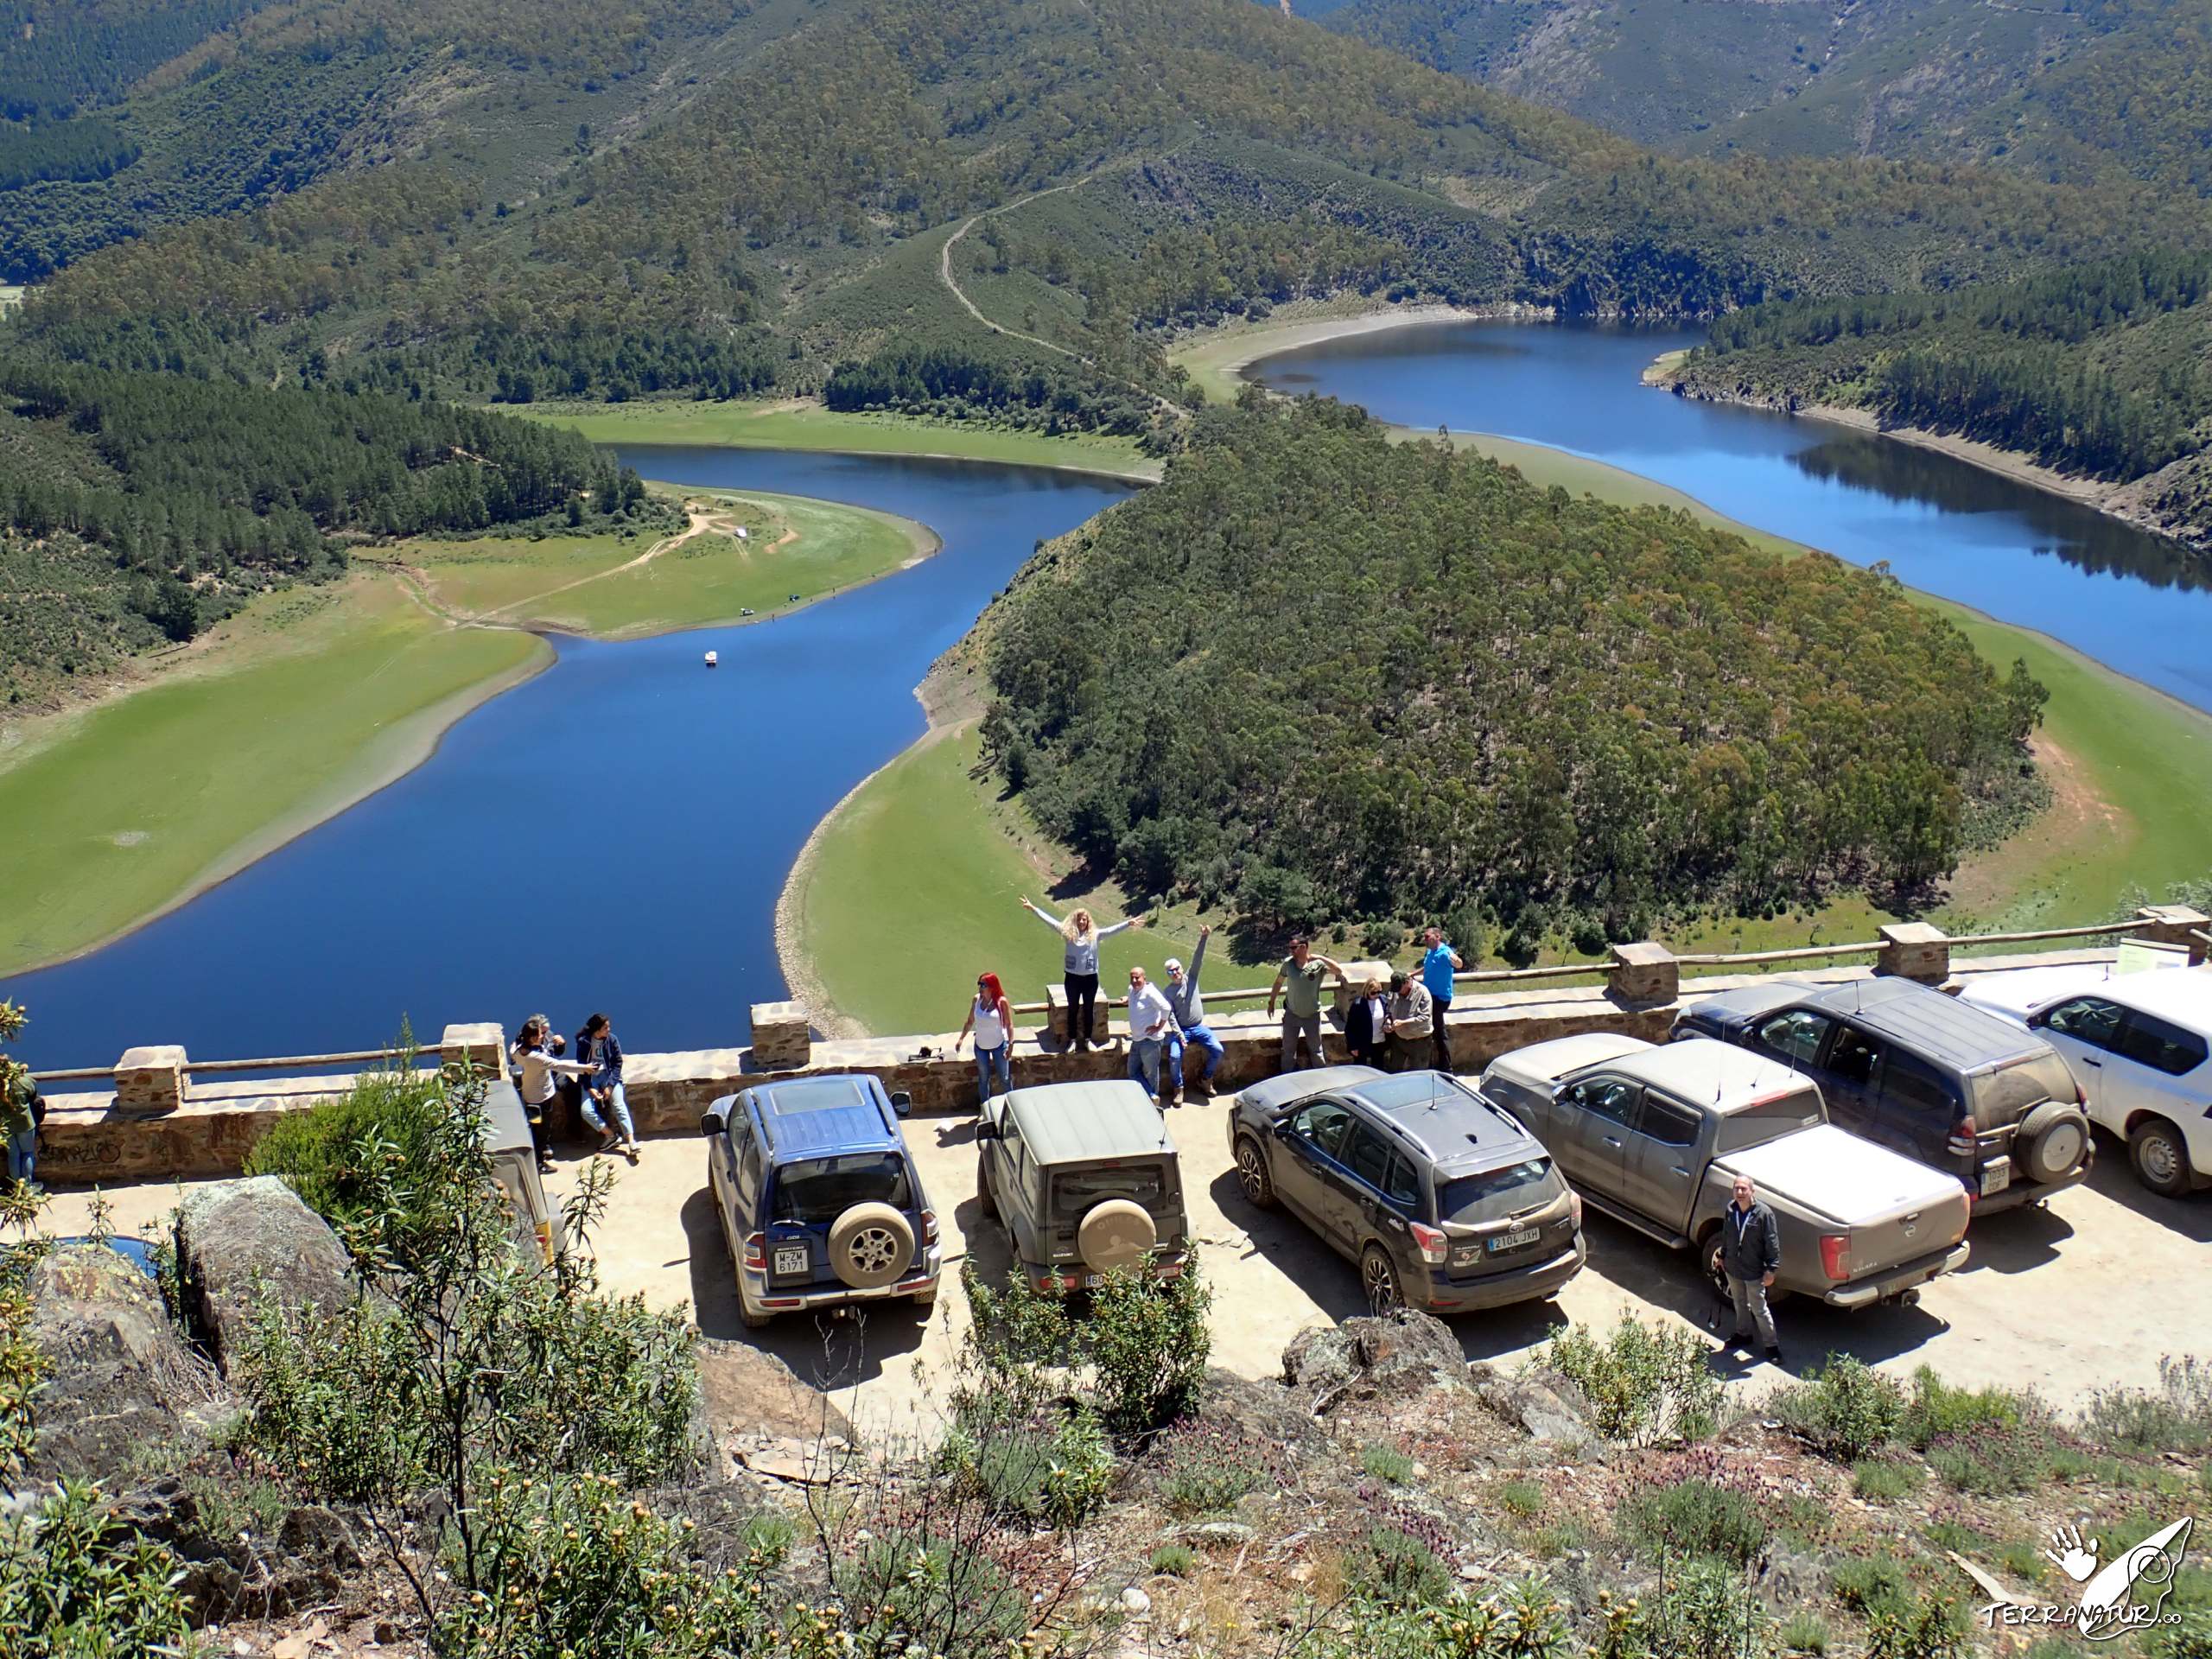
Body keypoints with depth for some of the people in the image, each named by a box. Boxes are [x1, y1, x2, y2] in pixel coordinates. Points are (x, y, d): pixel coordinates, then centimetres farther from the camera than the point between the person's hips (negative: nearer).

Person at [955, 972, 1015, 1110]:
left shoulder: (1001, 1001, -17)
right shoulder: (977, 999, -6)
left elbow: (1009, 1024, -12)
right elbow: (970, 1021, 5)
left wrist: (1010, 1045, -15)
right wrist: (961, 1038, 2)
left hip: (999, 1045, -3)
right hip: (981, 1046, 3)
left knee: (1004, 1078, 7)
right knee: (983, 1078, 15)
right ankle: (984, 1107, 30)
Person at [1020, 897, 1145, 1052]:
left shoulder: (1095, 934, -1)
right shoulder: (1068, 933, -2)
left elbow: (1111, 930, -4)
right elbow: (1050, 921, -3)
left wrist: (1128, 923, -14)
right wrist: (1033, 909, -5)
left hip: (1090, 978, 0)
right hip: (1073, 978, 0)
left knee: (1089, 1009, 11)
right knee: (1073, 1009, 10)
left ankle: (1088, 1039, 23)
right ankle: (1072, 1039, 20)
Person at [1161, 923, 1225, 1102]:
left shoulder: (1191, 978, 3)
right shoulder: (1168, 991, -2)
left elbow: (1197, 959, -11)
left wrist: (1203, 939, -25)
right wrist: (1180, 1035, -19)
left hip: (1199, 1027, 2)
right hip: (1181, 1029, -2)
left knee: (1217, 1050, -15)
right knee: (1174, 1056, -25)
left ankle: (1205, 1080, 8)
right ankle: (1178, 1088, -4)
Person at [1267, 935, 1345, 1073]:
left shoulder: (1318, 964, -19)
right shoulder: (1288, 963, -11)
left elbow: (1339, 971, -32)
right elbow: (1278, 982, 4)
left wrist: (1321, 957, -37)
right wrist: (1271, 1002, 10)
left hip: (1312, 1015, -2)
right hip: (1291, 1014, 2)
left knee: (1315, 1050, 15)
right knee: (1288, 1049, 15)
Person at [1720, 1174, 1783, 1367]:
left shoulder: (1764, 1213, -21)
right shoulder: (1730, 1210, -5)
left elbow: (1772, 1242, -16)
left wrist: (1771, 1269, -16)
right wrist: (1723, 1256, 18)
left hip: (1754, 1271, -5)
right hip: (1733, 1268, 5)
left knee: (1759, 1310, 4)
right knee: (1740, 1304, 23)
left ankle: (1771, 1345, 18)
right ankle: (1743, 1335, 43)